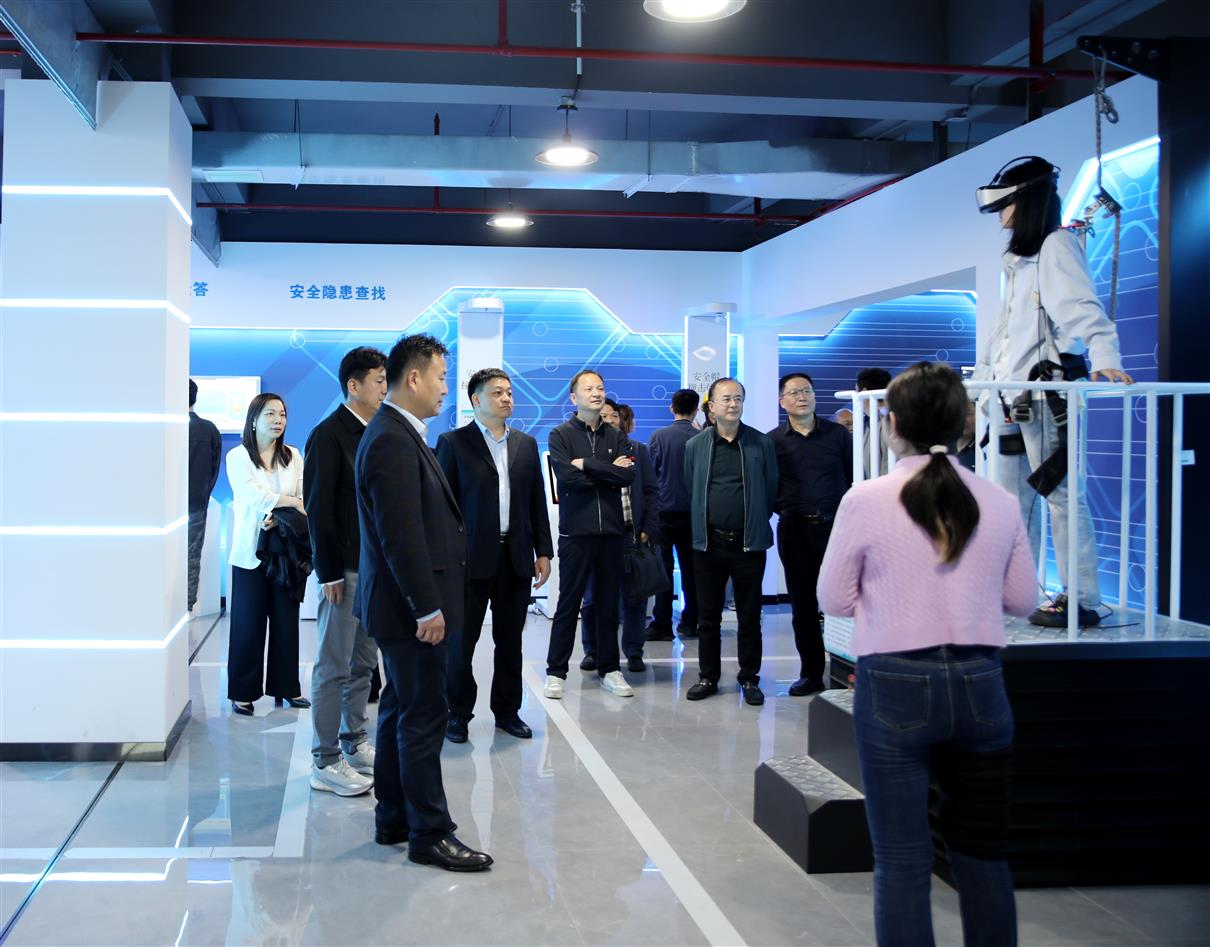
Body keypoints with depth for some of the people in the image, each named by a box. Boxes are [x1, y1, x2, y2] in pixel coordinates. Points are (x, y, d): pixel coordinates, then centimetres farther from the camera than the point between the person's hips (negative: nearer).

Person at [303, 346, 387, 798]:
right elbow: (319, 506, -14)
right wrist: (330, 572, -16)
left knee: (364, 662, 15)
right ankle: (326, 762, 4)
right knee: (334, 666, -2)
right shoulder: (329, 434, -11)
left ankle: (355, 743, 26)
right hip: (345, 568, -8)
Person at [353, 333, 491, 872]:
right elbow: (401, 535, -23)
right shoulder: (392, 442, -19)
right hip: (410, 605, -11)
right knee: (424, 716, -4)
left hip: (403, 604, 11)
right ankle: (430, 835, 5)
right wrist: (427, 607, -22)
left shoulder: (398, 435, 14)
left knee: (401, 710, 17)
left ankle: (393, 818, 28)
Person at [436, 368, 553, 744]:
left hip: (516, 557, 4)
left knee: (510, 639, 10)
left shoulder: (526, 444, 12)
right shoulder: (453, 442, -1)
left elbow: (537, 501, 12)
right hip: (471, 557, -4)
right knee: (461, 639, 3)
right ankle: (458, 713, 15)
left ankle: (507, 710, 21)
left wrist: (543, 551, 7)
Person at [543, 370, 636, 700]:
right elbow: (567, 478, -14)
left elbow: (629, 475, -6)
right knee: (568, 604, 2)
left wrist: (587, 464, -11)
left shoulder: (616, 436, 10)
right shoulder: (561, 435, 1)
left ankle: (609, 669, 19)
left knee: (609, 604, 10)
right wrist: (609, 473, -8)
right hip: (576, 531, -3)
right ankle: (555, 672, 10)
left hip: (611, 530, 3)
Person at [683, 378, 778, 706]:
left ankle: (749, 678, 16)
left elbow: (771, 490, 5)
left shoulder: (761, 444, 1)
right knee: (708, 616, 8)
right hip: (709, 542, 1)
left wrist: (754, 525, 7)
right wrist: (704, 524, 10)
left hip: (748, 543, -1)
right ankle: (708, 677, 19)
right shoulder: (695, 446, 4)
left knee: (749, 617, 6)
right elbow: (690, 491, 11)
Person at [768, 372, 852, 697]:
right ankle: (811, 673, 16)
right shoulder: (772, 441, 4)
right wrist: (780, 509, -4)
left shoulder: (837, 434, 4)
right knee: (803, 605, 7)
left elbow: (855, 476, 6)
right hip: (794, 530, 1)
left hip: (834, 524, -1)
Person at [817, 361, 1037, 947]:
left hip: (897, 686, -3)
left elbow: (834, 600, -1)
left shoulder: (866, 500, -9)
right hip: (979, 683, 4)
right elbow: (1023, 599, 10)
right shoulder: (999, 502, 0)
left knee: (902, 860, 4)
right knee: (984, 851, 17)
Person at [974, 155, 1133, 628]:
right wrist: (979, 377, 33)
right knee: (1013, 495, 10)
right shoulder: (1018, 259, 23)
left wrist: (1105, 358, -34)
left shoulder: (1057, 246, -5)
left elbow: (1084, 308, -20)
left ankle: (1082, 599, -8)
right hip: (1012, 394, 10)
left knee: (1061, 493, -10)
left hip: (1047, 391, -9)